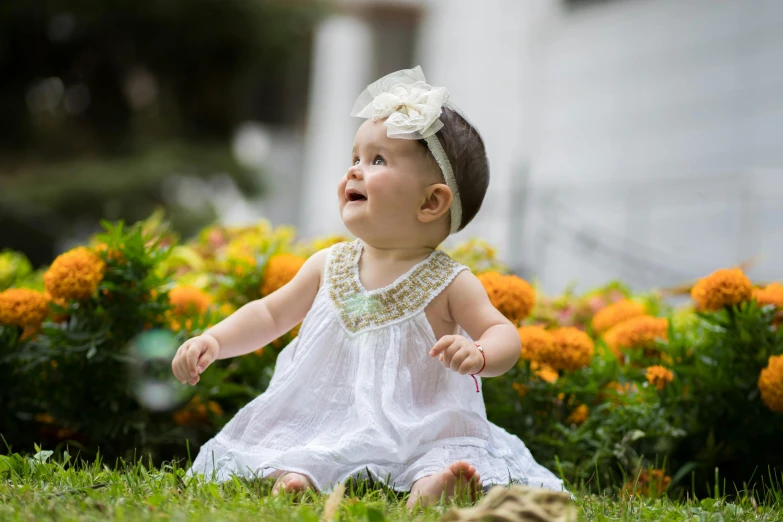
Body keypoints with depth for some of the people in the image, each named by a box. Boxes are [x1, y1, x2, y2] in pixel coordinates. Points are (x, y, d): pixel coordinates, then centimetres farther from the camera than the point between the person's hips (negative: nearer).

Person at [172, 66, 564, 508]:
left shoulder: (449, 283, -2)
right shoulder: (330, 266, 10)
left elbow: (503, 334, -6)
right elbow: (271, 314, 19)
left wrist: (478, 355, -30)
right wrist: (213, 340, 5)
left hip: (417, 434, -3)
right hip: (324, 432, 4)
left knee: (451, 457, -34)